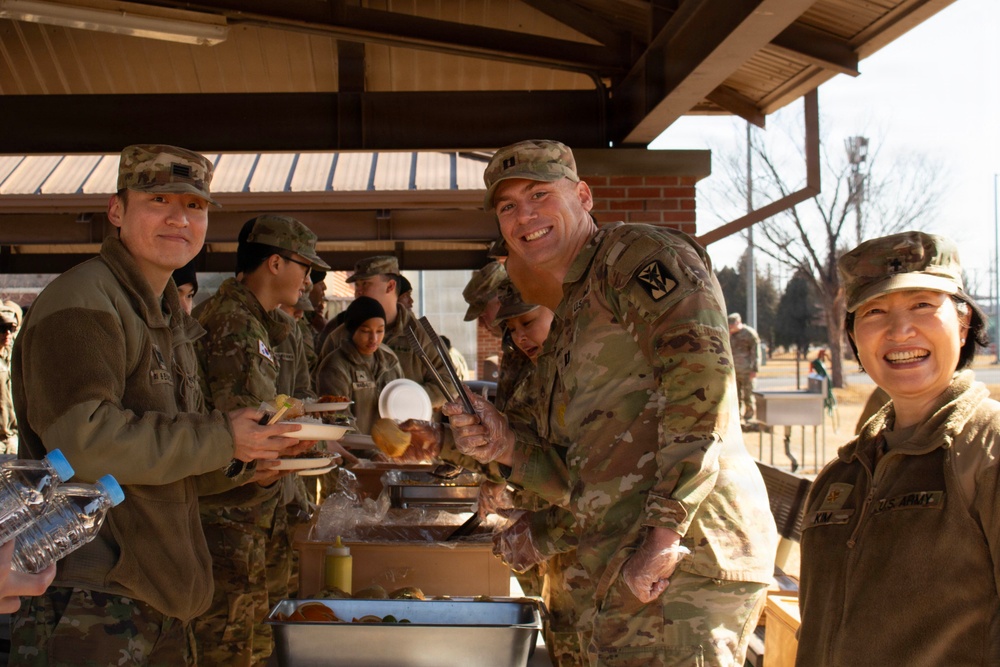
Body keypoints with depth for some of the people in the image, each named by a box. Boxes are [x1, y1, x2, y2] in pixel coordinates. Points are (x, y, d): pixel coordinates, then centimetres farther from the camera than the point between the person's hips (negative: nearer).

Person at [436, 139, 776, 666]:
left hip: (686, 557, -8)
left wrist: (666, 530, -22)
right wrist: (505, 447, 4)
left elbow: (702, 372, -18)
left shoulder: (638, 253, -2)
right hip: (620, 578, 9)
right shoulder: (565, 329, 23)